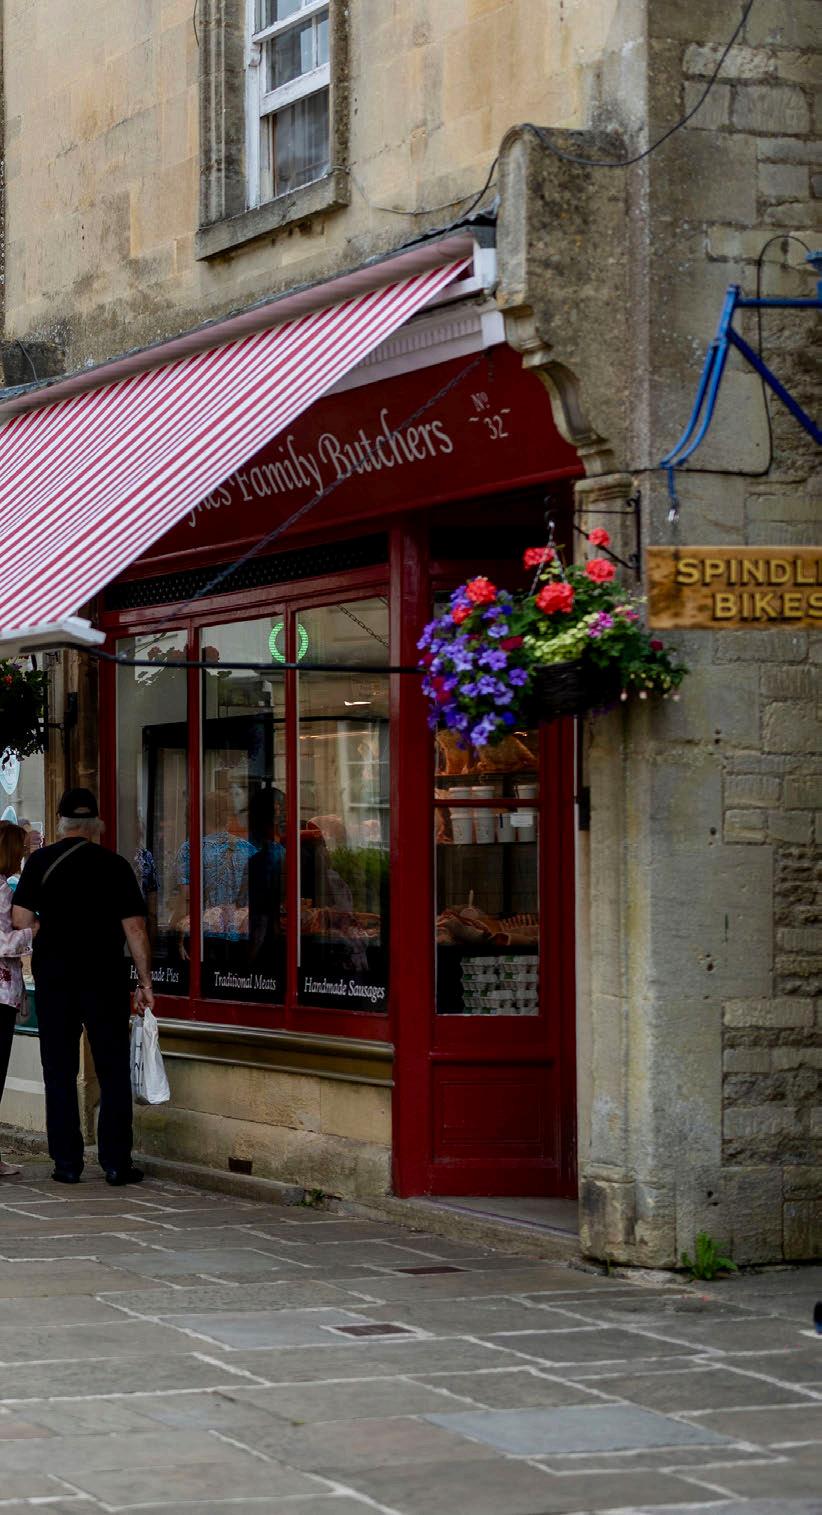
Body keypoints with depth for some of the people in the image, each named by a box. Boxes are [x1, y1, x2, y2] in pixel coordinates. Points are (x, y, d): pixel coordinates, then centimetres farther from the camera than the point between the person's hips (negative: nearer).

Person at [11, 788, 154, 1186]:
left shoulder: (40, 861, -1)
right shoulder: (115, 865, -1)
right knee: (113, 1073, 5)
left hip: (54, 974, 1)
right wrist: (144, 982, 2)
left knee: (59, 1072, 7)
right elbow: (135, 929, -3)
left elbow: (20, 921, -5)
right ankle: (116, 1163, 2)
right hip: (106, 976, -1)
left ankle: (67, 1162, 5)